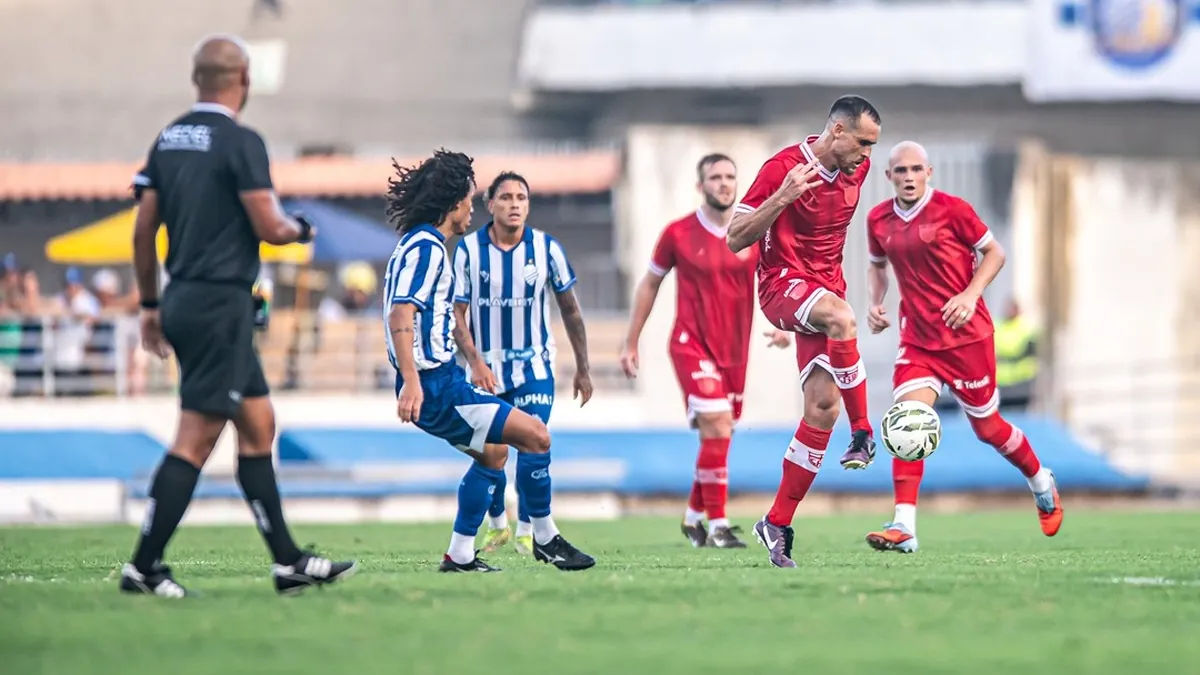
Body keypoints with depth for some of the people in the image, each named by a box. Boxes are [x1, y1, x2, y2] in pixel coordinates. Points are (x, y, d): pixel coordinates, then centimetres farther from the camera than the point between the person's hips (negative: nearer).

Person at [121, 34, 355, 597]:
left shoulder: (169, 140, 10)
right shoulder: (240, 142, -13)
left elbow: (143, 231, 12)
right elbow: (269, 227, -16)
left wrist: (151, 305, 21)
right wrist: (299, 230, 7)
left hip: (182, 299, 9)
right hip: (221, 304, -9)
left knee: (258, 425, 14)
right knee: (196, 439, -7)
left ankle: (288, 561, 15)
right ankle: (143, 567, -8)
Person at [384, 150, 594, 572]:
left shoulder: (419, 244, 16)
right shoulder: (425, 247, -15)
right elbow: (400, 314, -26)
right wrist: (411, 382, -34)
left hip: (442, 379, 11)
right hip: (434, 385, -11)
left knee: (493, 453, 25)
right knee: (535, 435, -11)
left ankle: (459, 556, 23)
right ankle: (545, 538, 3)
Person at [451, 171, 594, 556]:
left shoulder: (546, 248, -5)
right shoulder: (468, 249, -7)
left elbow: (570, 310, 5)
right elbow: (456, 313, -4)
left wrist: (582, 369, 7)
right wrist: (475, 362, -16)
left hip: (534, 368, -1)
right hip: (486, 369, 1)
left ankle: (527, 531, 2)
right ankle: (497, 524, 29)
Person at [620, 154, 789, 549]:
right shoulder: (678, 234, -5)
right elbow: (650, 284, 6)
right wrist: (631, 343, 8)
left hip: (735, 350, 4)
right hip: (692, 346, -4)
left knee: (719, 437, 11)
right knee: (716, 429, -18)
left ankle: (693, 515, 32)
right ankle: (717, 526, -13)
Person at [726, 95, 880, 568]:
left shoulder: (856, 170, 6)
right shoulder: (784, 168, -14)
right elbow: (735, 239, -14)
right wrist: (782, 198, -27)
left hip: (826, 289, 6)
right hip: (783, 283, -6)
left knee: (822, 408, -4)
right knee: (840, 316, -39)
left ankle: (778, 523, 5)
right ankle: (863, 434, -28)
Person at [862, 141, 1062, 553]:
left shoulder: (951, 209, -10)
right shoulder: (879, 221, 3)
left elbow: (994, 253, -4)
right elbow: (877, 266, 21)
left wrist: (970, 295, -17)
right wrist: (875, 303, 2)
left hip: (967, 335, -3)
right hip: (917, 340, 3)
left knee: (987, 428, 8)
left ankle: (1041, 484, 38)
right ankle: (903, 526, -22)